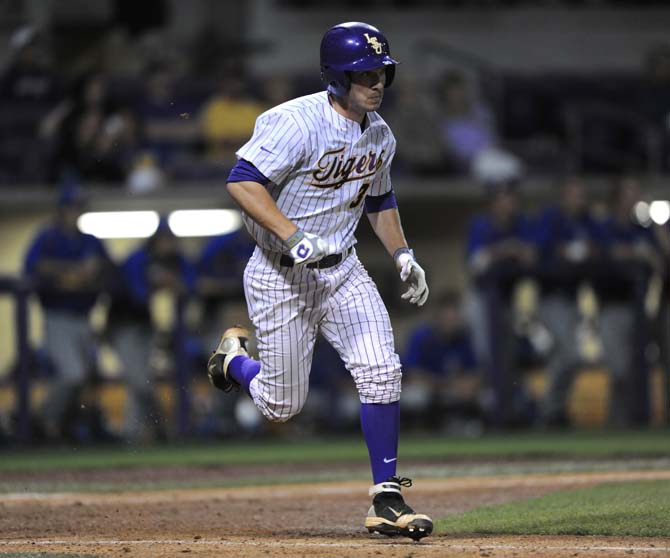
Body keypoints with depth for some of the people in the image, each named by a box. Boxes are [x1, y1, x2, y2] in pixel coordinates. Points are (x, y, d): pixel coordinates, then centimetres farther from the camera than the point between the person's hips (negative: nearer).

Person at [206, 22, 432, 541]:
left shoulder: (380, 135, 5)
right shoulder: (297, 122, -21)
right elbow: (242, 181, -29)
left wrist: (402, 254, 10)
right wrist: (293, 236, -36)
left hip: (341, 268, 6)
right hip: (280, 276, -6)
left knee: (382, 373, -12)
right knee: (282, 405, 3)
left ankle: (386, 501, -5)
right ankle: (234, 357, 38)